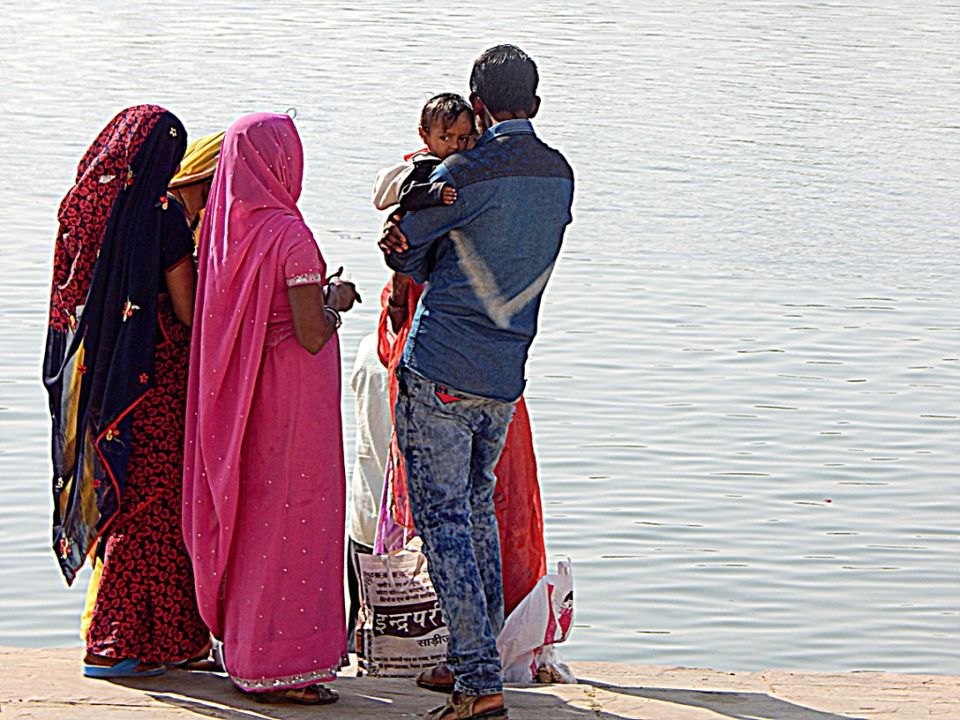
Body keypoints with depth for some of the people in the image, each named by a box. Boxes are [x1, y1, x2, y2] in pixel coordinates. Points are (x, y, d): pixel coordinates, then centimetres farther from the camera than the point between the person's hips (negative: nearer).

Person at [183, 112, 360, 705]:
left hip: (237, 395, 8)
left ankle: (244, 650, 24)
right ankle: (282, 666, 4)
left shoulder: (223, 227, 4)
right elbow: (311, 335, -20)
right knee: (292, 517, 0)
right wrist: (336, 301, -2)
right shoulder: (289, 234, -18)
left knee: (247, 513, 16)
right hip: (292, 394, -8)